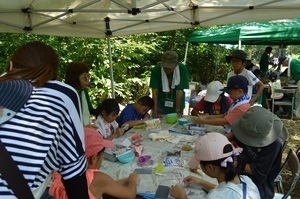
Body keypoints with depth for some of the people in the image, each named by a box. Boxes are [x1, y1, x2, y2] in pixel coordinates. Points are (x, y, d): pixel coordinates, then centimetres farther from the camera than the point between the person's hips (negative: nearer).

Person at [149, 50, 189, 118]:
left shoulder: (182, 69, -22)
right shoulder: (156, 70, -19)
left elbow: (179, 91, -20)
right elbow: (154, 92, -19)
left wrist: (178, 111, -19)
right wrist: (155, 112, -23)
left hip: (176, 104, 0)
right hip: (160, 104, 0)